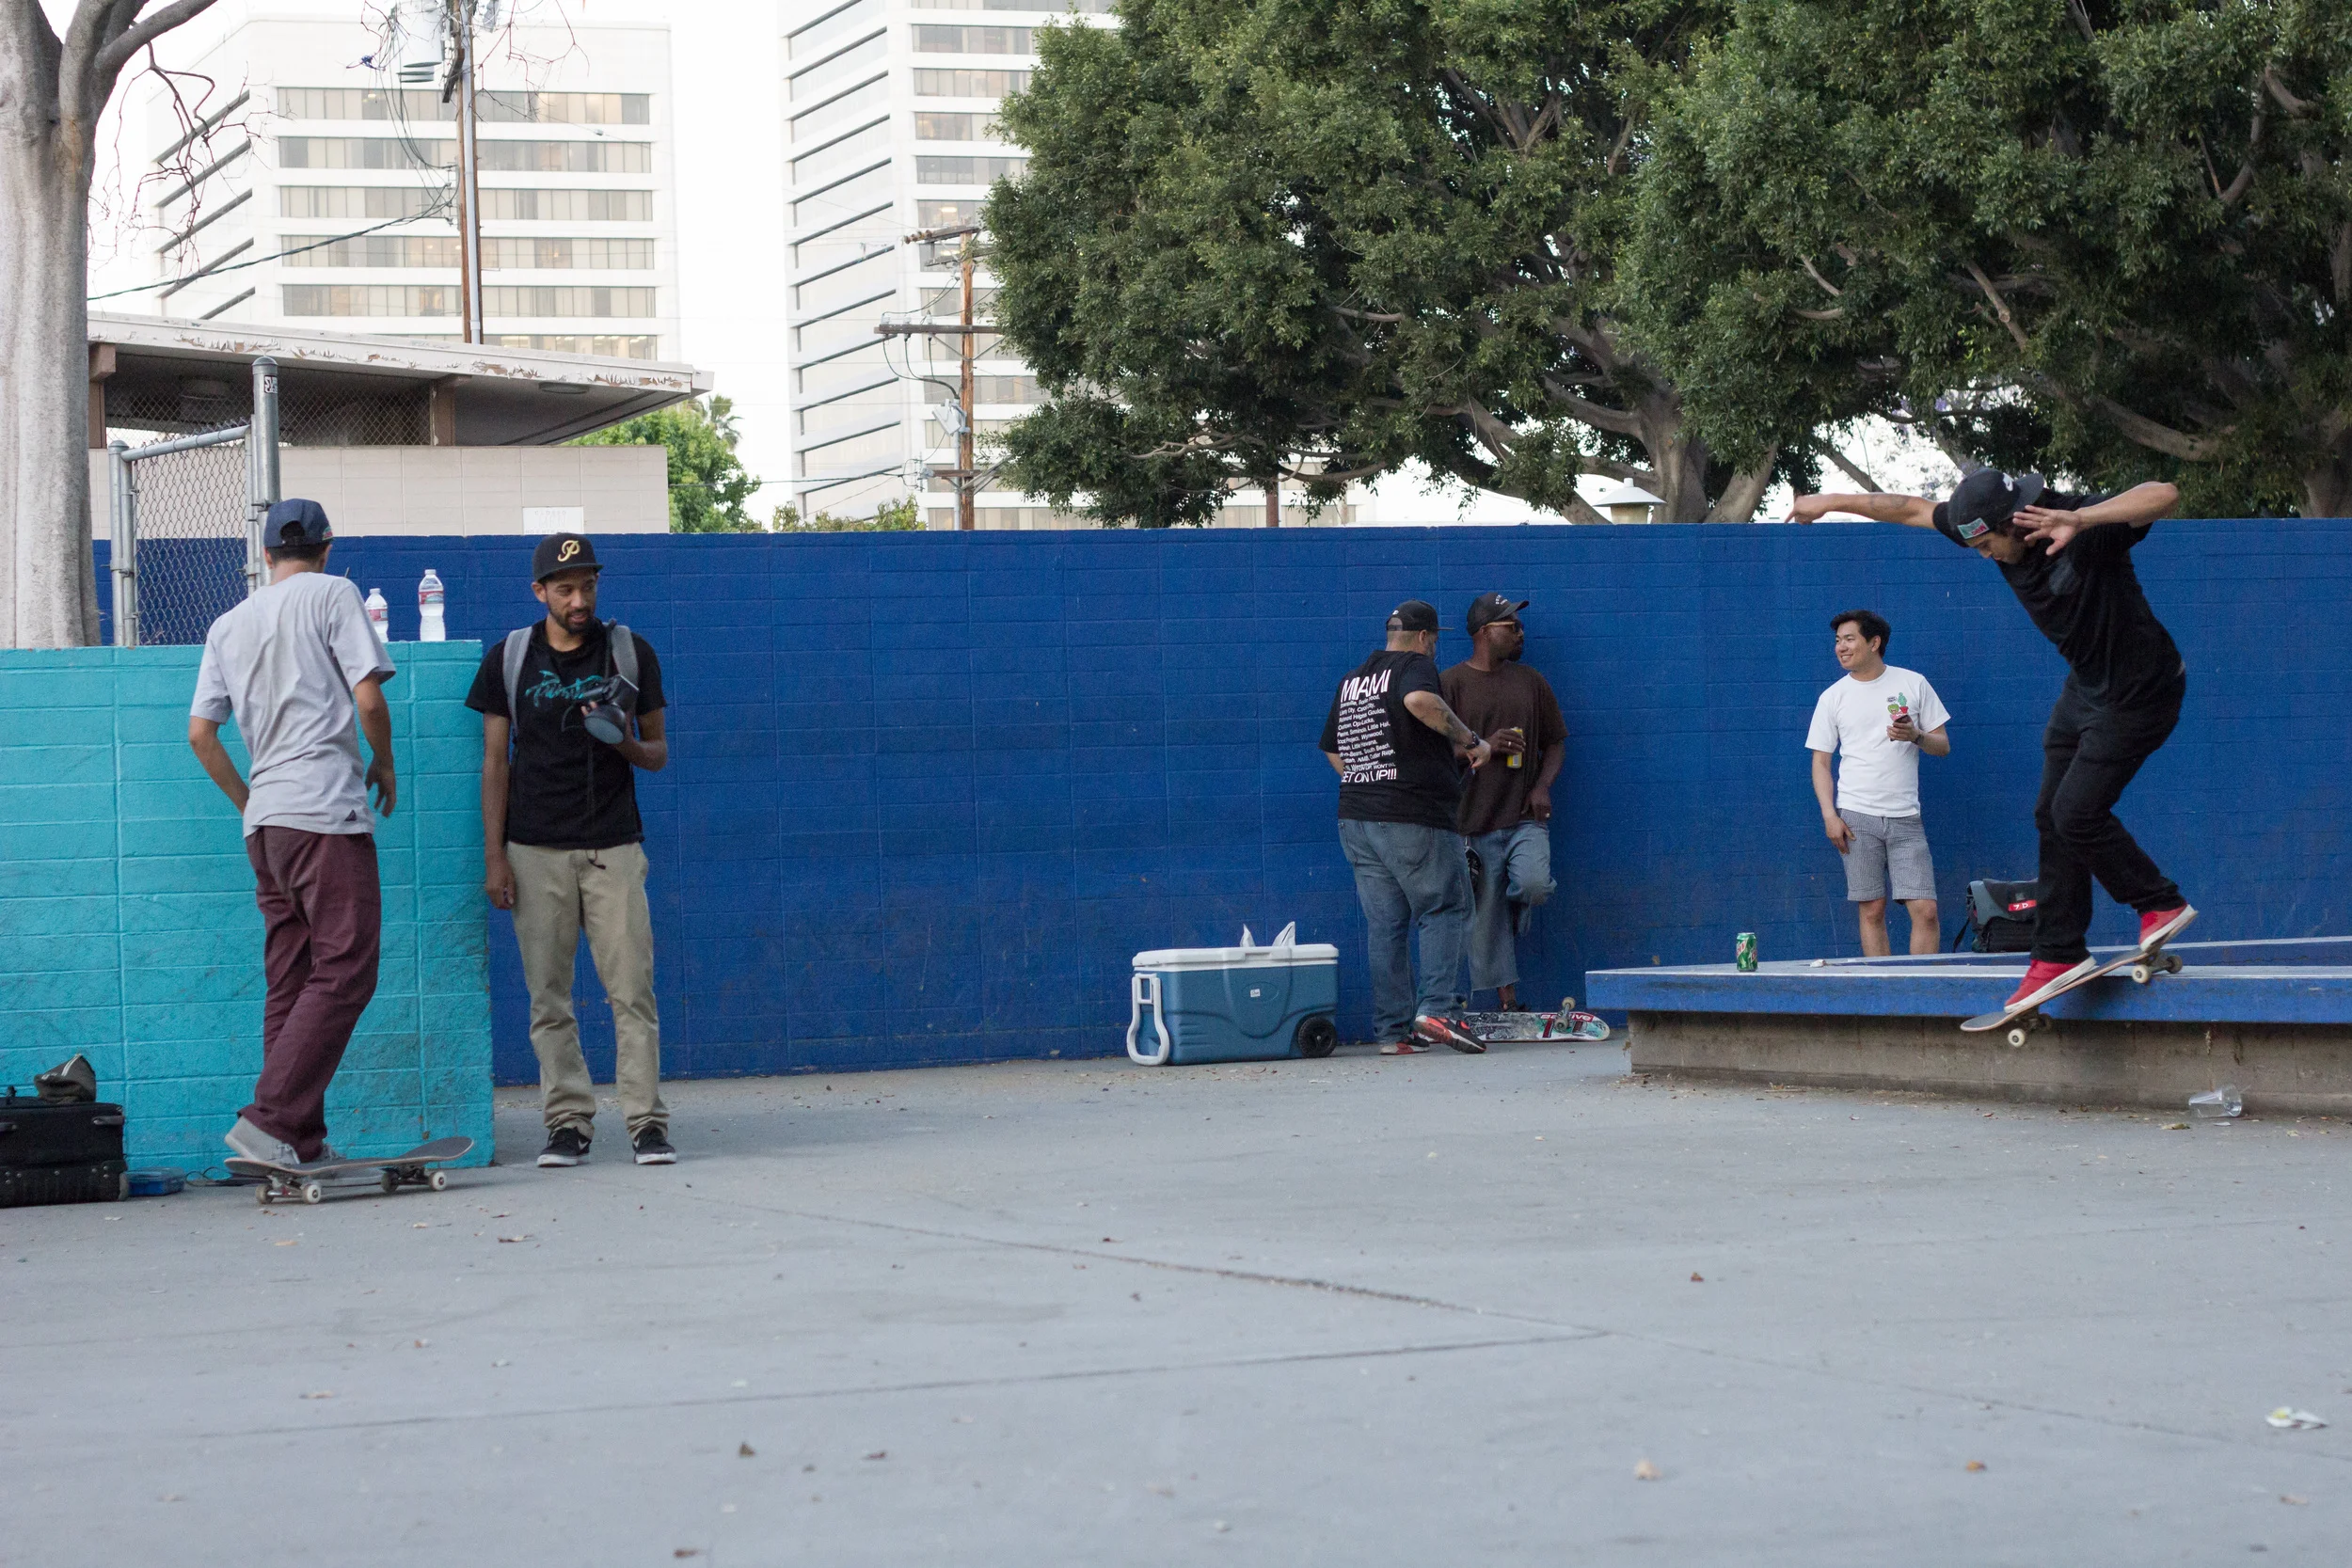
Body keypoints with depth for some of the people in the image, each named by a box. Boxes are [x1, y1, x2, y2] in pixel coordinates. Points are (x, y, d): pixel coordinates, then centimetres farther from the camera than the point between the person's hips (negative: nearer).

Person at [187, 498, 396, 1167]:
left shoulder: (229, 625, 18)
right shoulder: (332, 593, 2)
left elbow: (200, 733, 14)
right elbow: (367, 697, -6)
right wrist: (385, 765, 10)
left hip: (264, 818, 7)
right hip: (326, 810, -7)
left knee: (290, 982, 9)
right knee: (345, 969, -9)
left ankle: (302, 1144, 6)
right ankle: (270, 1121, -21)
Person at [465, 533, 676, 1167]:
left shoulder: (631, 652, 6)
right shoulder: (508, 658, 6)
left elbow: (658, 753, 11)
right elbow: (496, 761, 7)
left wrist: (626, 745, -13)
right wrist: (494, 856, -1)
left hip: (614, 846, 0)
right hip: (536, 851, 0)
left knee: (632, 990, -6)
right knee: (548, 996, 0)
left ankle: (647, 1121, -2)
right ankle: (568, 1122, 5)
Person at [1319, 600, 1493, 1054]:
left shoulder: (1352, 680, 18)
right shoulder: (1416, 666, -5)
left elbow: (1332, 749, 22)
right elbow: (1419, 700, -29)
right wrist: (1469, 740, -20)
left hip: (1356, 818, 7)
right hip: (1414, 818, -7)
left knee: (1384, 926, 7)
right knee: (1446, 911, 1)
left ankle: (1393, 1031, 5)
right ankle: (1436, 1009, -13)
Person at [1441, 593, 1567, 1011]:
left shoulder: (1531, 682, 13)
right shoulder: (1452, 684, 1)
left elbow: (1555, 743, 18)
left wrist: (1543, 785, -1)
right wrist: (1484, 746, -17)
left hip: (1525, 817, 2)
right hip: (1474, 822, -2)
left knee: (1534, 883, -25)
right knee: (1485, 921, -2)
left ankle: (1513, 914, 11)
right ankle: (1508, 1005, 7)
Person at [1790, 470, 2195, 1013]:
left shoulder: (2089, 528, -29)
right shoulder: (1991, 524, -7)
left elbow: (2165, 495, -46)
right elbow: (1913, 510, 7)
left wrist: (2081, 519, -56)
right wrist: (1833, 502, 12)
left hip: (2139, 691, -8)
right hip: (2087, 683, 8)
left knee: (2076, 812, -12)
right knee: (2052, 814, 6)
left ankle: (2161, 904, 7)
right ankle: (2059, 954, 12)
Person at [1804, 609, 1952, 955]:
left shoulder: (1913, 684, 8)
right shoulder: (1832, 698, 8)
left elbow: (1943, 746, 11)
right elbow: (1820, 761, 9)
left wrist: (1916, 737, -11)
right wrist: (1830, 816, -3)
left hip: (1906, 817, 0)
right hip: (1857, 816, 0)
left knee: (1925, 910, -9)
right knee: (1872, 911, -2)